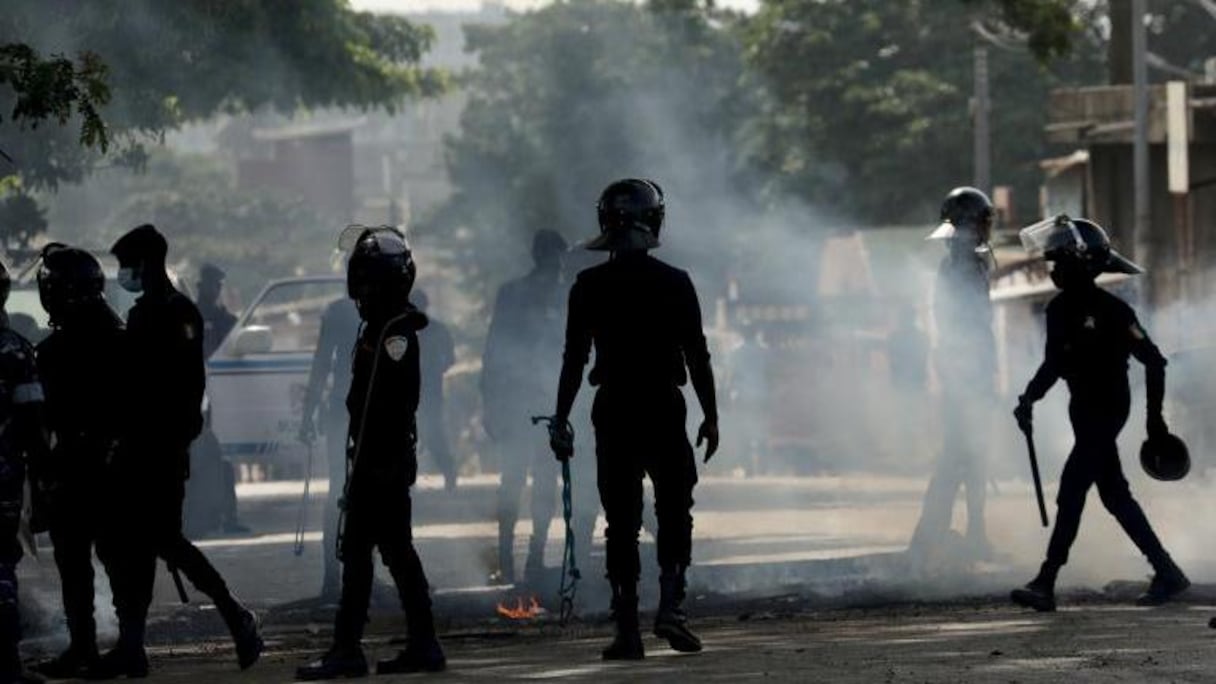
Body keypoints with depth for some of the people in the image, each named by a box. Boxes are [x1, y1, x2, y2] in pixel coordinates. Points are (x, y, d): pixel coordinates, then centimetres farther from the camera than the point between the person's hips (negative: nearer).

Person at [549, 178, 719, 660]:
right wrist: (710, 417, 6)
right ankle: (670, 607, -10)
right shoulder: (675, 283, -3)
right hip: (665, 409, -1)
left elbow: (574, 358, -2)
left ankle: (627, 630, 2)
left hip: (613, 411, 1)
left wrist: (561, 420, 5)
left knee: (621, 523, 5)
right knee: (674, 514, 9)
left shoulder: (589, 286, -2)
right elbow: (697, 355, -1)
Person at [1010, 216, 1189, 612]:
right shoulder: (1060, 310, 7)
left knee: (1070, 493, -11)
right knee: (1114, 495, 11)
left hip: (1108, 411, -8)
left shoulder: (1112, 311, -14)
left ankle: (1046, 585, -12)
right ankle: (1168, 574, 17)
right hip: (1084, 411, 8)